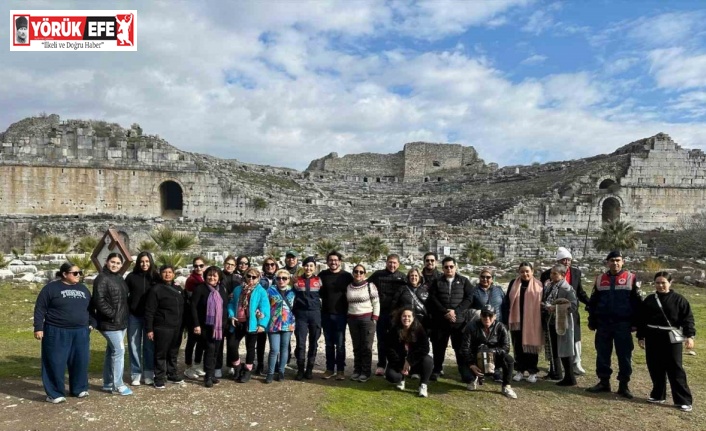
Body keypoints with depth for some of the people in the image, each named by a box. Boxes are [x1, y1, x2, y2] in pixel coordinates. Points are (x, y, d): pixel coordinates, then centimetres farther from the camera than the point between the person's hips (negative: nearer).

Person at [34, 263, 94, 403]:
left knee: (80, 362, 8)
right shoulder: (51, 288, -5)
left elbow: (90, 308, 19)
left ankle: (79, 388, 22)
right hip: (56, 333, -5)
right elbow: (40, 309, -5)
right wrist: (38, 328, -10)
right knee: (56, 363, 1)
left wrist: (92, 323, 12)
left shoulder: (83, 289, 12)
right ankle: (55, 393, 13)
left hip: (80, 332, 5)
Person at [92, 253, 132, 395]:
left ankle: (108, 383, 24)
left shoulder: (119, 278, 14)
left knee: (111, 352, 14)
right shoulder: (102, 279, -13)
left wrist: (123, 316, 13)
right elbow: (99, 300, -21)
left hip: (121, 322, 9)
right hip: (110, 323, -9)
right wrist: (112, 314, -20)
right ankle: (118, 385, 2)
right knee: (119, 351, -7)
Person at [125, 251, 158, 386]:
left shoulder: (155, 277, 1)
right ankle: (136, 374, 16)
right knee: (134, 345, 6)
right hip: (134, 315, 0)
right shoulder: (131, 276, 0)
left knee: (149, 345, 6)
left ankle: (149, 374, 17)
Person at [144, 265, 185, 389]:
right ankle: (159, 379, 13)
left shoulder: (179, 290, 12)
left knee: (173, 353, 16)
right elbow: (149, 311, -11)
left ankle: (172, 375, 30)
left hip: (177, 328, 6)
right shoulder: (156, 290, -8)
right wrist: (149, 329, -14)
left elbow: (184, 308, 18)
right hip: (162, 328, -6)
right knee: (161, 354, 2)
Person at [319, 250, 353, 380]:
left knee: (340, 344, 2)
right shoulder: (322, 275, 5)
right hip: (326, 314, 3)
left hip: (340, 314, -2)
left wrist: (348, 309, -4)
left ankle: (340, 370, 12)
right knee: (329, 343, 10)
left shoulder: (347, 276, -2)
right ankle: (330, 369, 20)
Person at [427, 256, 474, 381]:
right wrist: (445, 312, -14)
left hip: (459, 320, -1)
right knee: (439, 346, 6)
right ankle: (437, 370, 19)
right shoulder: (437, 282, 8)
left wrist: (455, 311, -13)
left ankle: (464, 370, 17)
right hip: (440, 321, 1)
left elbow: (469, 298, -2)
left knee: (461, 347, 4)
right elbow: (433, 299, -2)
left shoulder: (464, 281, 7)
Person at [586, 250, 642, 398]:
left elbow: (636, 302, -1)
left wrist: (635, 322, -5)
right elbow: (593, 301, 12)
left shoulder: (631, 278, 0)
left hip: (623, 324, -3)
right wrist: (592, 321, 9)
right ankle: (603, 382, 19)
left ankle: (623, 385, 14)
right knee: (602, 354, 8)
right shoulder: (600, 279, 9)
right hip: (603, 323, 3)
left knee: (624, 356, 3)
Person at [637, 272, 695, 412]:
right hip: (653, 339, 4)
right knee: (655, 368, 9)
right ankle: (658, 395, 22)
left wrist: (689, 335, -14)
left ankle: (684, 400, 4)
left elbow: (688, 318, -3)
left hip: (672, 339, -4)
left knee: (675, 369, -3)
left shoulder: (679, 299, -2)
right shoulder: (649, 300, 7)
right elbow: (641, 320, 11)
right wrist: (640, 337, 9)